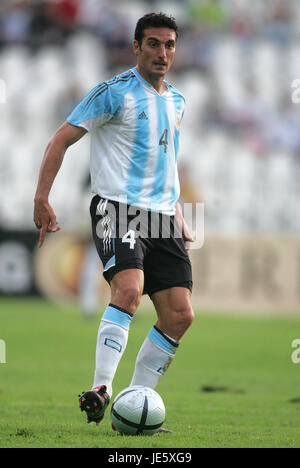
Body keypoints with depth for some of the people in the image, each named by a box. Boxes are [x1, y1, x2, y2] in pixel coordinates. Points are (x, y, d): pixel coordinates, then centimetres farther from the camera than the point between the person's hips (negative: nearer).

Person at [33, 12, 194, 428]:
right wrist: (42, 198, -15)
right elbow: (61, 140, -5)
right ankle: (101, 389, -32)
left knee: (180, 316, -3)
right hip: (118, 209, -7)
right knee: (129, 288, -31)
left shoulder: (176, 101, 17)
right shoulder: (115, 92, -5)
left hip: (162, 219, 7)